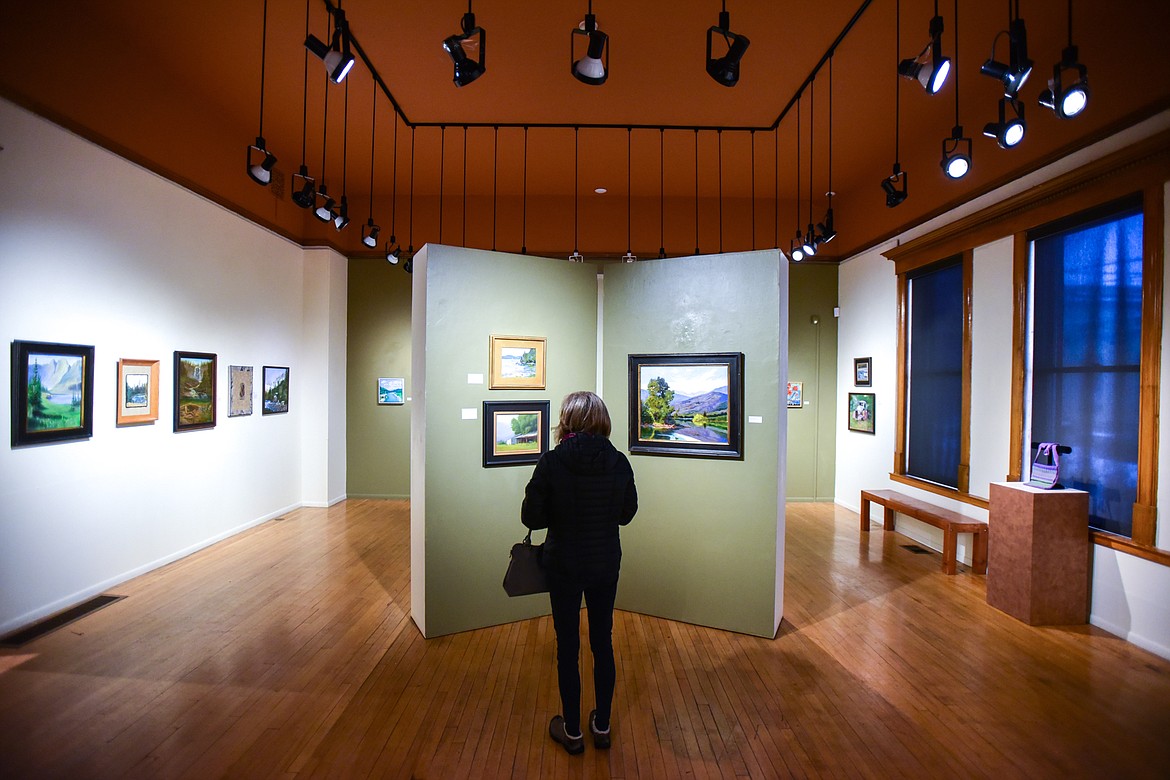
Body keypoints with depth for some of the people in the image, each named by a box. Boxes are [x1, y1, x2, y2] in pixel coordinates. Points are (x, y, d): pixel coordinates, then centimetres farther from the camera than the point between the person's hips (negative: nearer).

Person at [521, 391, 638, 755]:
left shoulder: (551, 461, -19)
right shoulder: (618, 461, -10)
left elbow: (531, 517, -12)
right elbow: (627, 512, 2)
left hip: (564, 565, -2)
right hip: (606, 564, 3)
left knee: (567, 647, 14)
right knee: (603, 642, 19)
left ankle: (572, 732, 32)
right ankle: (602, 726, 36)